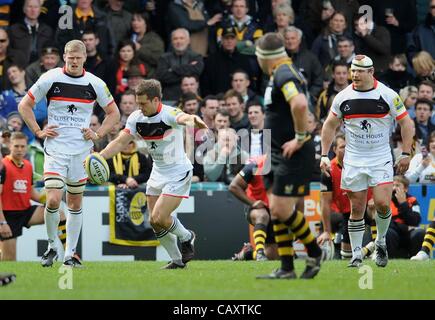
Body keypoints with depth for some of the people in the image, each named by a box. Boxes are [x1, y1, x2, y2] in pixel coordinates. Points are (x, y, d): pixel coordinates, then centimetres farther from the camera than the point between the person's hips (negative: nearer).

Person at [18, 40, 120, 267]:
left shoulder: (95, 84, 1)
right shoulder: (50, 79, -4)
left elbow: (113, 113, 13)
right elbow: (24, 105, 5)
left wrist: (98, 134, 1)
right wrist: (38, 132, -2)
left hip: (81, 151, 2)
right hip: (55, 150, -2)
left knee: (75, 203, 7)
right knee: (53, 200, -15)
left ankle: (70, 254, 15)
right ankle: (52, 246, 6)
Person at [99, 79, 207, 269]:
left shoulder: (169, 114, -23)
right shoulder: (136, 118, -4)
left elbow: (183, 118, -46)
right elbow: (121, 141, -9)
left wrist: (193, 120, -71)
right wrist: (100, 156, -25)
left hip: (178, 173, -7)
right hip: (158, 173, 7)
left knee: (159, 218, -16)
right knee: (154, 222, 6)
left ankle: (186, 237, 13)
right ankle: (177, 260, 23)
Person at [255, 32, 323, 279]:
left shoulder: (283, 75, -17)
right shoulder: (286, 72, 16)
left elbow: (300, 104, -34)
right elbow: (297, 105, 29)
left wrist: (300, 138, -25)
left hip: (294, 155, -10)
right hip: (281, 156, 10)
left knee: (282, 210, -10)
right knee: (276, 210, 8)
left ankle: (315, 252, 7)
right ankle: (287, 268, 11)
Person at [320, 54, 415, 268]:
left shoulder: (388, 95, -7)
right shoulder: (343, 97, 1)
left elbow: (406, 123, 0)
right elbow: (329, 125, 13)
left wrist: (405, 154, -4)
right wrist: (324, 155, 7)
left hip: (381, 160, -2)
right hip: (353, 161, 2)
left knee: (382, 203, -13)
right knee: (357, 209, 2)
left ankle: (381, 242, 13)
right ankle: (356, 254, 11)